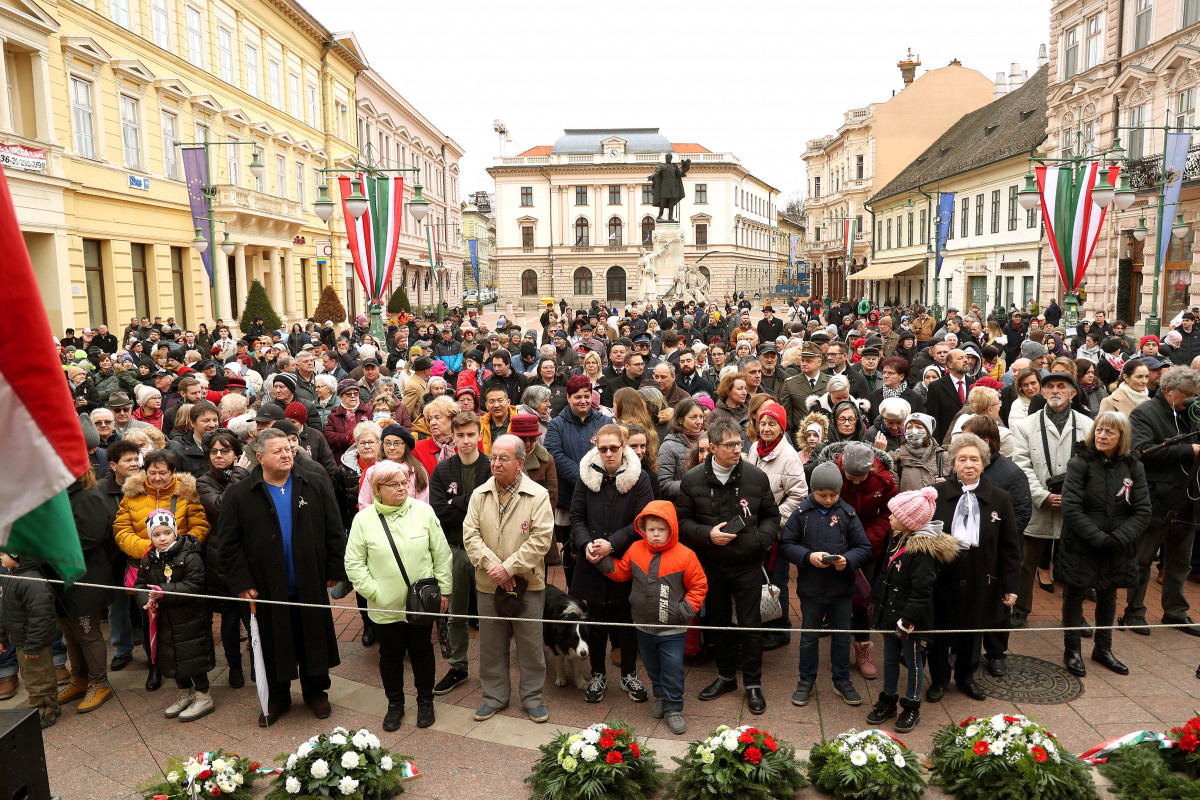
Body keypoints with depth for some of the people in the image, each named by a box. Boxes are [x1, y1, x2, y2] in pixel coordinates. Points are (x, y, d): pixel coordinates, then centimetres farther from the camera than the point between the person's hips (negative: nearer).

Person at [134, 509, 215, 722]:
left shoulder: (190, 556, -14)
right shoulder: (148, 560, 5)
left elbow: (193, 586, -21)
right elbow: (140, 585, 8)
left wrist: (164, 592, -27)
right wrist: (146, 601, -12)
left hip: (190, 619, -6)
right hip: (164, 621, 6)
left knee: (193, 656, -1)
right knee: (172, 660, 16)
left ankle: (203, 697, 14)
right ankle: (185, 694, 35)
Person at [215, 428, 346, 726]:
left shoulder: (316, 486, -1)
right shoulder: (239, 495, -4)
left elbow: (334, 532, 1)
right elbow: (228, 544, -3)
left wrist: (334, 571, -1)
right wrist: (241, 583, -8)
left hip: (311, 587, 1)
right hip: (266, 588, -1)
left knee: (314, 642, 13)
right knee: (273, 647, 13)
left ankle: (316, 692, 33)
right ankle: (277, 698, 33)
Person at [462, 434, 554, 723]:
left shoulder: (538, 496, -8)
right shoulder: (479, 495, 3)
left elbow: (540, 539, -13)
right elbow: (470, 535, -2)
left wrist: (509, 567, -17)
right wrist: (492, 565, -15)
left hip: (528, 583, -3)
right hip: (488, 583, 3)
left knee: (531, 643, 7)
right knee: (491, 644, 14)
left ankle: (532, 697, 25)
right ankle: (495, 696, 31)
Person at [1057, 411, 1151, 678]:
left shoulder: (1133, 467, -1)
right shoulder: (1080, 463, -11)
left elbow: (1143, 513, -3)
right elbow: (1071, 509, -16)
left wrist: (1117, 538, -15)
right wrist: (1098, 538, -21)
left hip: (1117, 550, 3)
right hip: (1081, 546, -3)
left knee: (1108, 596, 18)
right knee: (1075, 595, 8)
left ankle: (1103, 648, 36)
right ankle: (1072, 651, 23)